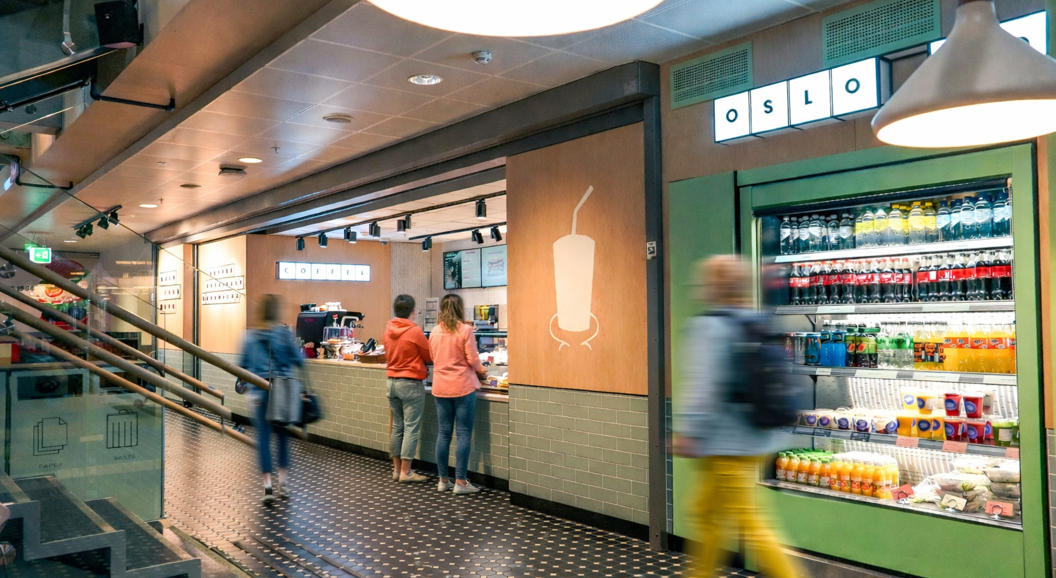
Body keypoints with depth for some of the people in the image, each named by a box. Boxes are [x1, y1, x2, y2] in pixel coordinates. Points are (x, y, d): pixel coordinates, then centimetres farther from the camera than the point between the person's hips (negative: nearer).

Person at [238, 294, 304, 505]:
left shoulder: (250, 335, 1)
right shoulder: (284, 333, -7)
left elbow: (243, 364, 6)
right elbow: (298, 361, -4)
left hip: (258, 392, 1)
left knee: (263, 437, 4)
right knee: (283, 436, 12)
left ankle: (268, 487, 3)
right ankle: (282, 483, 18)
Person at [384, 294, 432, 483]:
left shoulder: (388, 330, 3)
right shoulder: (415, 331, -14)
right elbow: (429, 357, -2)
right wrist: (418, 359, 19)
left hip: (392, 381, 7)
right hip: (411, 384, -7)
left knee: (397, 427, 13)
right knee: (411, 428, -2)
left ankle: (396, 469, 18)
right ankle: (406, 472, 0)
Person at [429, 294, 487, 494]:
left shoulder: (434, 333, 5)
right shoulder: (465, 330, -9)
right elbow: (473, 359, -9)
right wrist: (481, 371, 10)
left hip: (440, 388, 5)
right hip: (463, 387, -5)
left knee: (443, 433, 10)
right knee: (464, 434, 0)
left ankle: (443, 480, 15)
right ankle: (460, 482, 1)